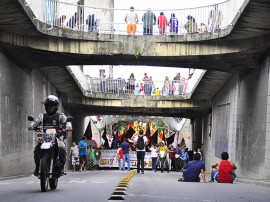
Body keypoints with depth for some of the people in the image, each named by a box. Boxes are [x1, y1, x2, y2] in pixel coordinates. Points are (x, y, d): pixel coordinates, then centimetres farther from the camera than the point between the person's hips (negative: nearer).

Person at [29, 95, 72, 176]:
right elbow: (36, 121, 4)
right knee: (37, 148, -23)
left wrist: (68, 126, -31)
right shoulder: (42, 116, 16)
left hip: (58, 137, -2)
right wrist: (31, 126, -20)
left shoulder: (60, 116, 8)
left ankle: (61, 166, -19)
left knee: (62, 147, -32)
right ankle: (37, 166, -7)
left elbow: (66, 121, -8)